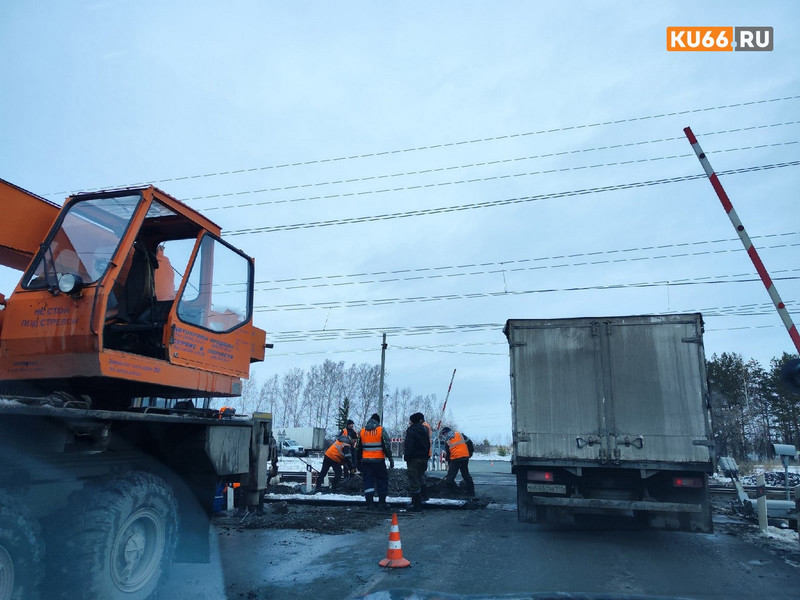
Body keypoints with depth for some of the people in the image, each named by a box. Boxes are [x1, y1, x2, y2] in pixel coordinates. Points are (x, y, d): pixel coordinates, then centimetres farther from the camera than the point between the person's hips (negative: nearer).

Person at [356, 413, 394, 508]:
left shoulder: (362, 431, 8)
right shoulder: (381, 430, -5)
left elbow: (359, 448, 13)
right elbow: (387, 445, -8)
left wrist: (358, 461, 20)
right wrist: (390, 458, -3)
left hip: (366, 460, 3)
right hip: (378, 460, -3)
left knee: (368, 481, 7)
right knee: (382, 480, 7)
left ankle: (369, 503, 2)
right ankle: (381, 502, 5)